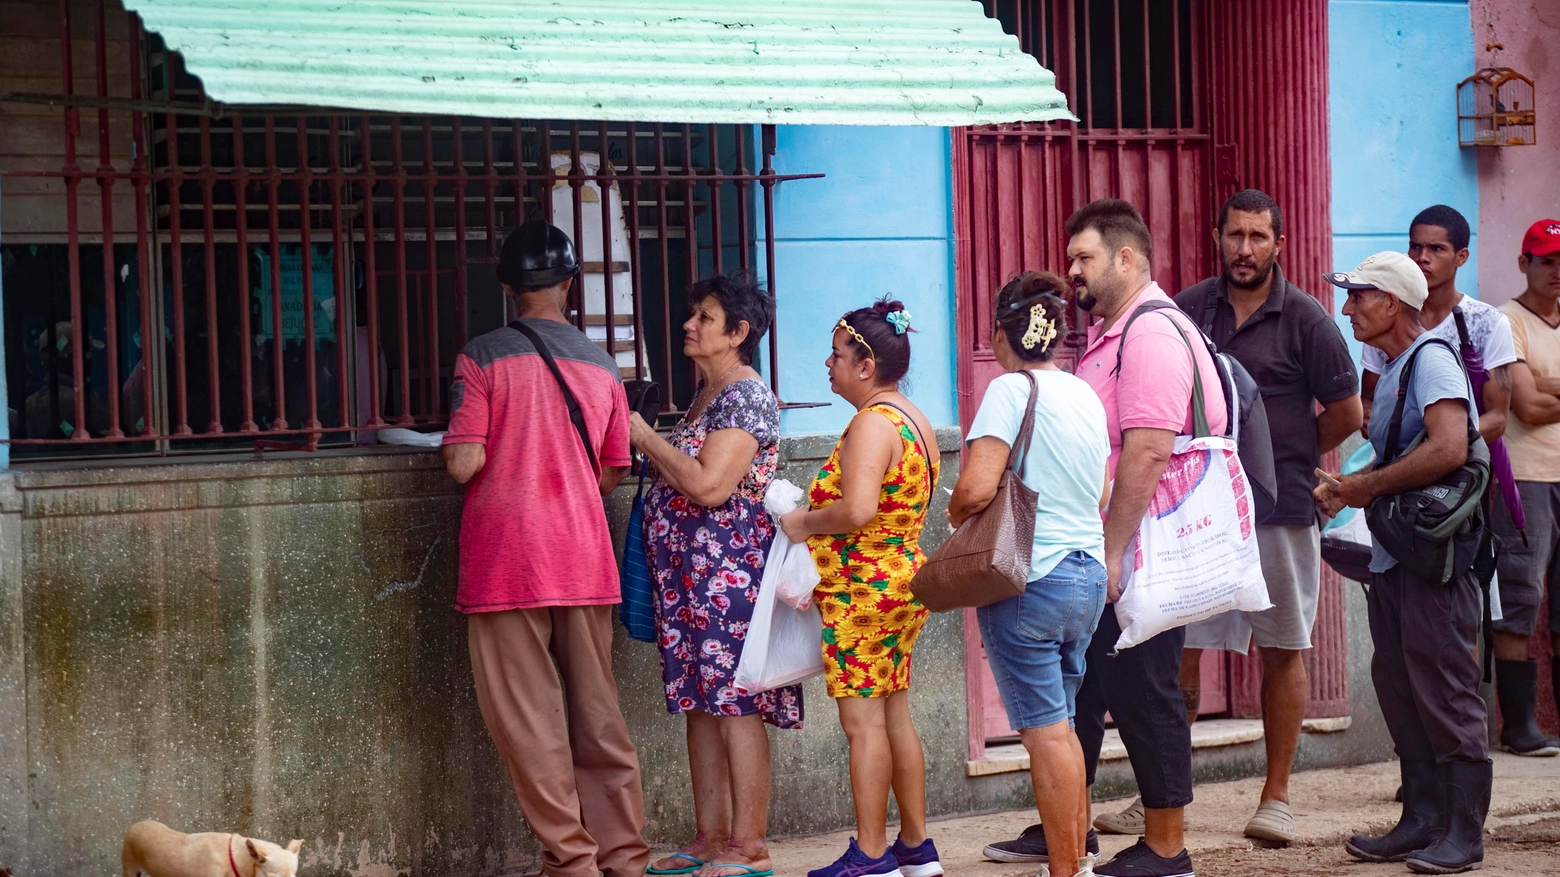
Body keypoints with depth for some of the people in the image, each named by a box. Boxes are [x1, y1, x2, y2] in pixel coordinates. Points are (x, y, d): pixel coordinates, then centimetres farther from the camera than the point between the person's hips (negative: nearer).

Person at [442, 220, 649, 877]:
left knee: (529, 721, 2)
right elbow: (611, 475, 13)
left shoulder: (482, 356, -6)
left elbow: (464, 463, -12)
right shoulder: (603, 367, 7)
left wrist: (453, 448, 10)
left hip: (507, 563, -4)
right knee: (599, 717, 9)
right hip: (585, 562, 4)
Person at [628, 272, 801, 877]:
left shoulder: (746, 396, -12)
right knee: (701, 702, 11)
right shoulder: (706, 396, 18)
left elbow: (708, 486, -20)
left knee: (735, 703, -7)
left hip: (729, 566, -10)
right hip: (690, 572, 10)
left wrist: (644, 436, -12)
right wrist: (644, 443, 11)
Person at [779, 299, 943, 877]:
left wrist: (803, 522, -13)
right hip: (904, 579, 10)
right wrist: (819, 518, 16)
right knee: (895, 716, 14)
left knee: (863, 721, -6)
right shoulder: (915, 421, 13)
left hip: (861, 590, -10)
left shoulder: (871, 423, -17)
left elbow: (857, 509, -29)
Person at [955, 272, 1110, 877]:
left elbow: (977, 489, -21)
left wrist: (956, 514, -1)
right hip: (1090, 576, 7)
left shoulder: (1012, 389, -12)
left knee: (1045, 730, -2)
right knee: (1060, 724, 17)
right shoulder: (1086, 395, 11)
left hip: (1029, 578, -7)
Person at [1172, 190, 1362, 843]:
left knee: (1283, 652, 6)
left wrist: (1284, 457, 8)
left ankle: (1276, 798, 15)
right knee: (1176, 650, 0)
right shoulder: (1187, 310, 6)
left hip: (1279, 512, -2)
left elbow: (1346, 413, 2)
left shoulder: (1305, 318, -3)